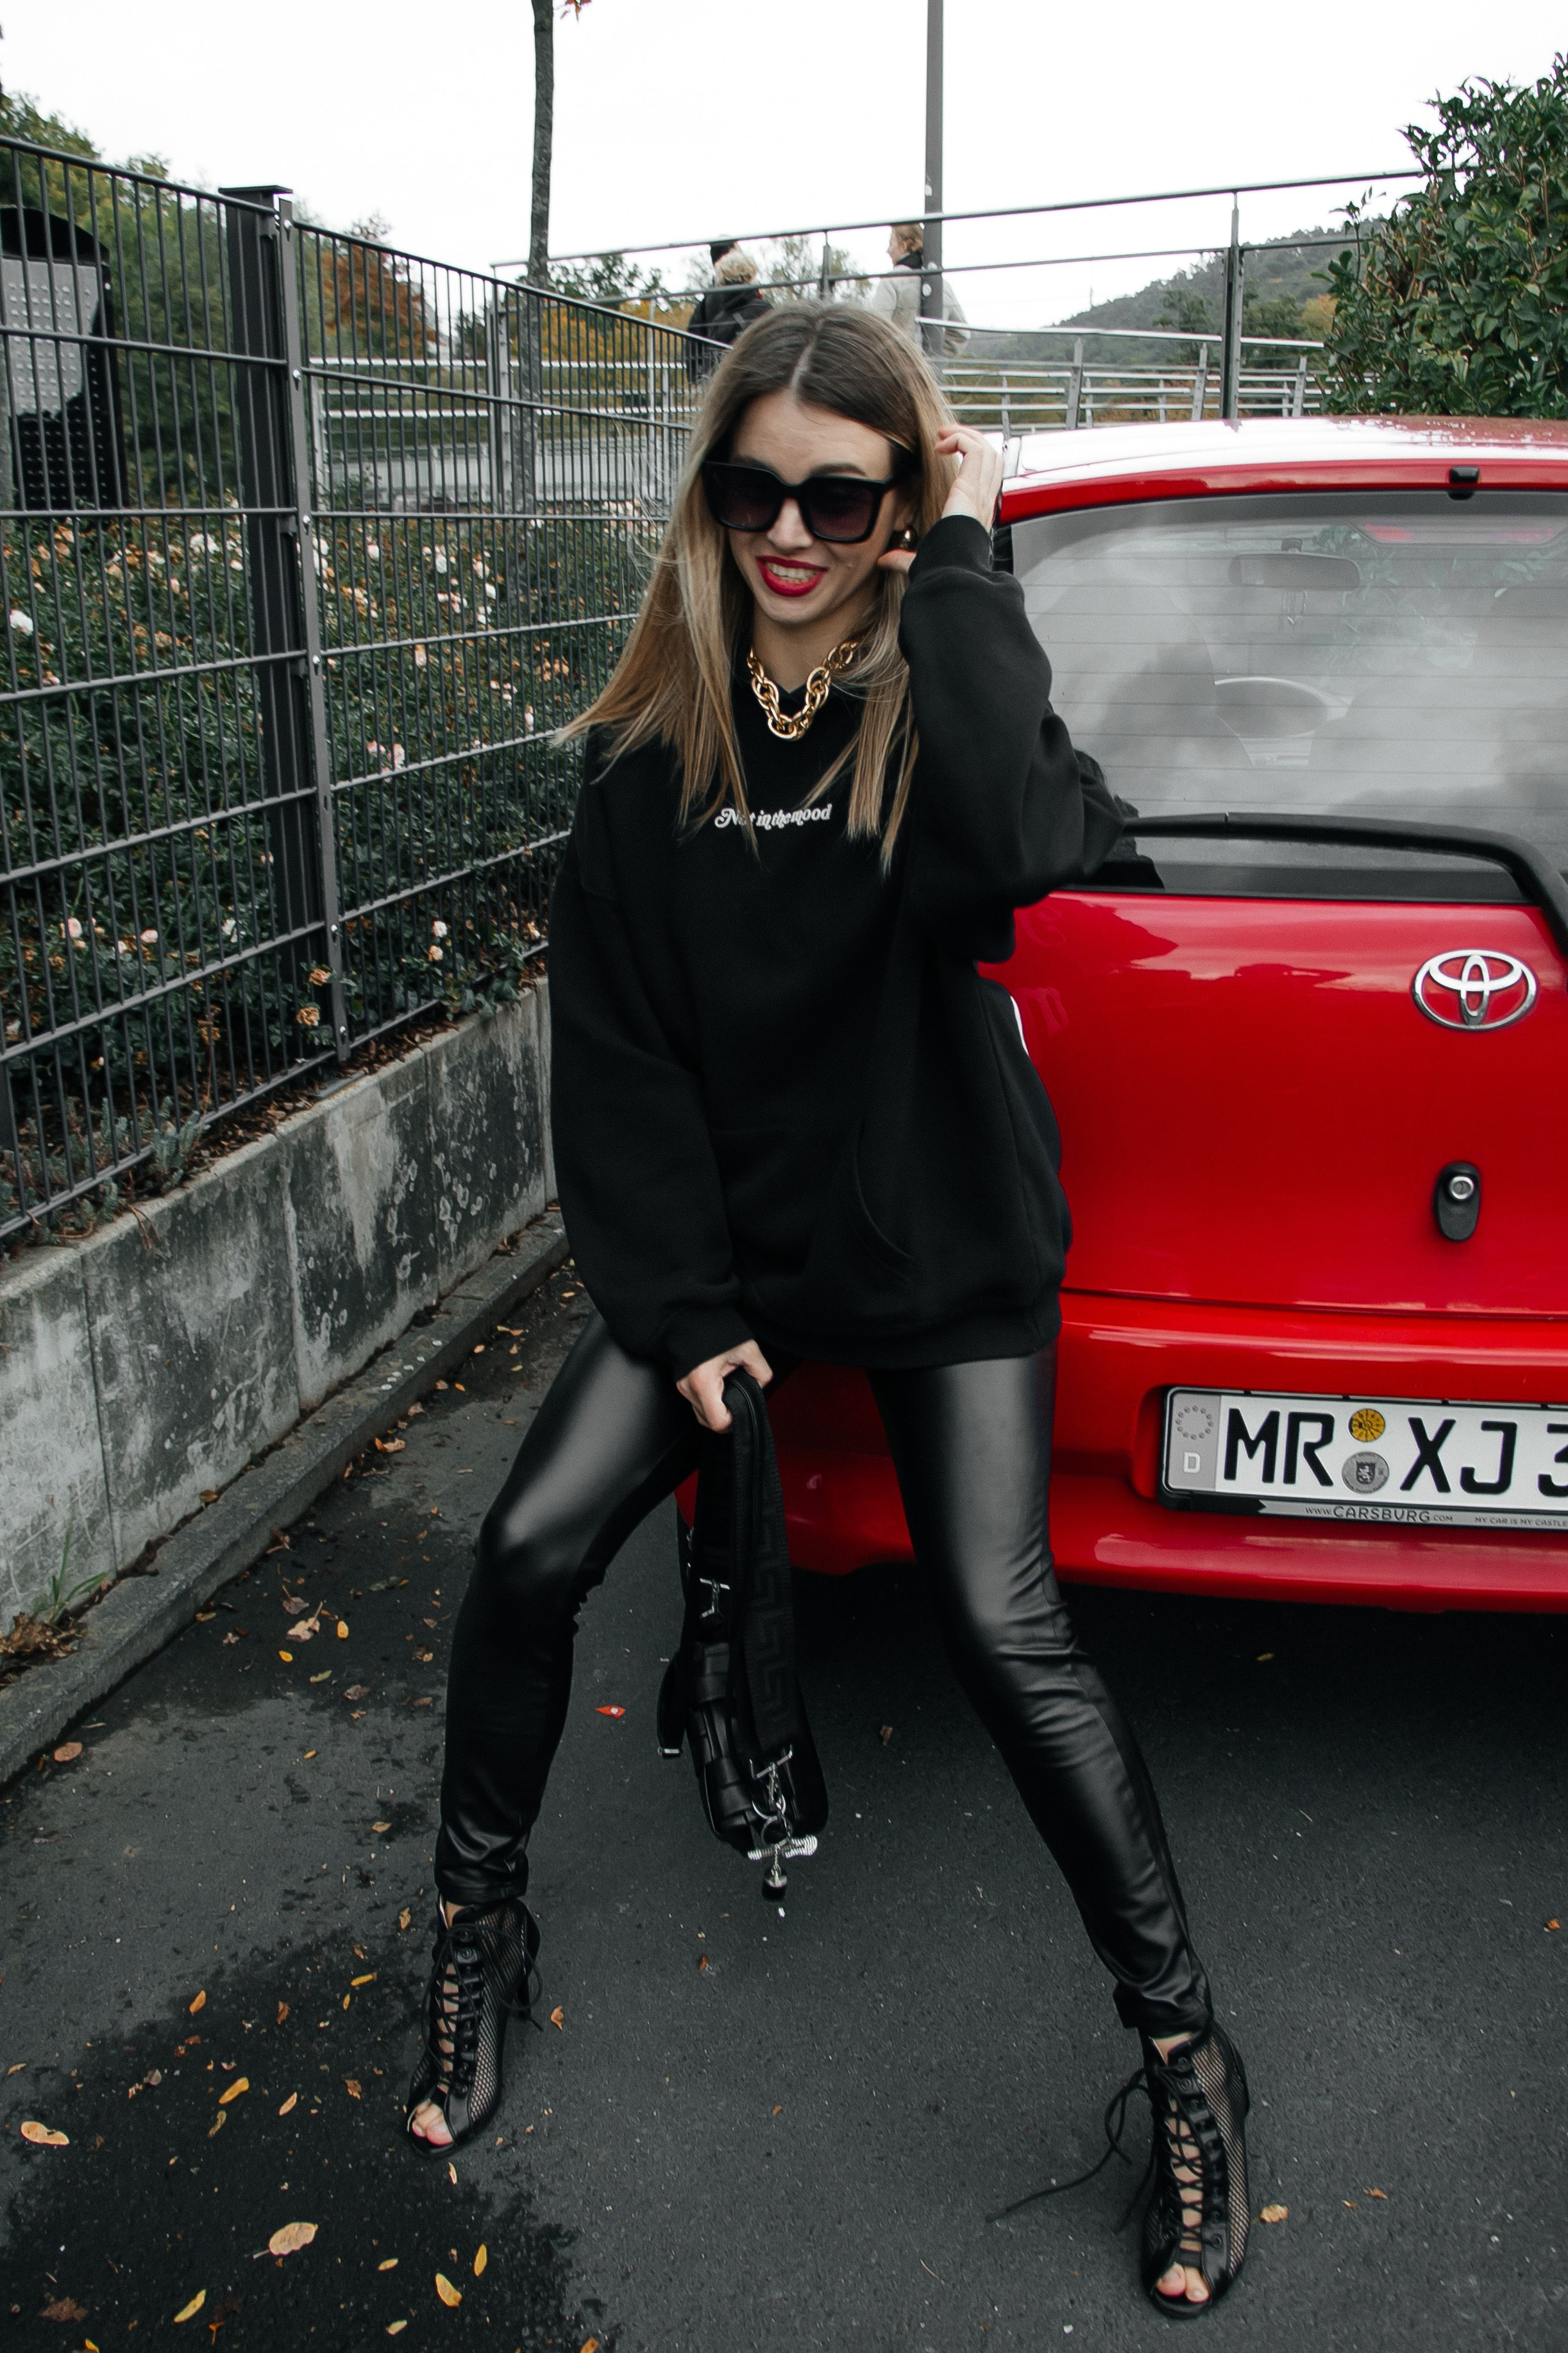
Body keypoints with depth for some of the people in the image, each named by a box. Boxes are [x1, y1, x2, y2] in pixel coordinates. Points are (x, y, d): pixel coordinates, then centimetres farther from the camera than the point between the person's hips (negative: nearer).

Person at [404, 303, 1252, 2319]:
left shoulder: (943, 684, -9)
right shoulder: (655, 735, -1)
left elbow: (1008, 847, -35)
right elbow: (612, 1029, -2)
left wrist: (959, 565, -23)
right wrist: (677, 1302, -6)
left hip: (947, 1256, -3)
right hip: (731, 1242, 3)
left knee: (1005, 1632, -9)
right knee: (532, 1549, -4)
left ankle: (1186, 2063, 12)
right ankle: (481, 1930, 23)